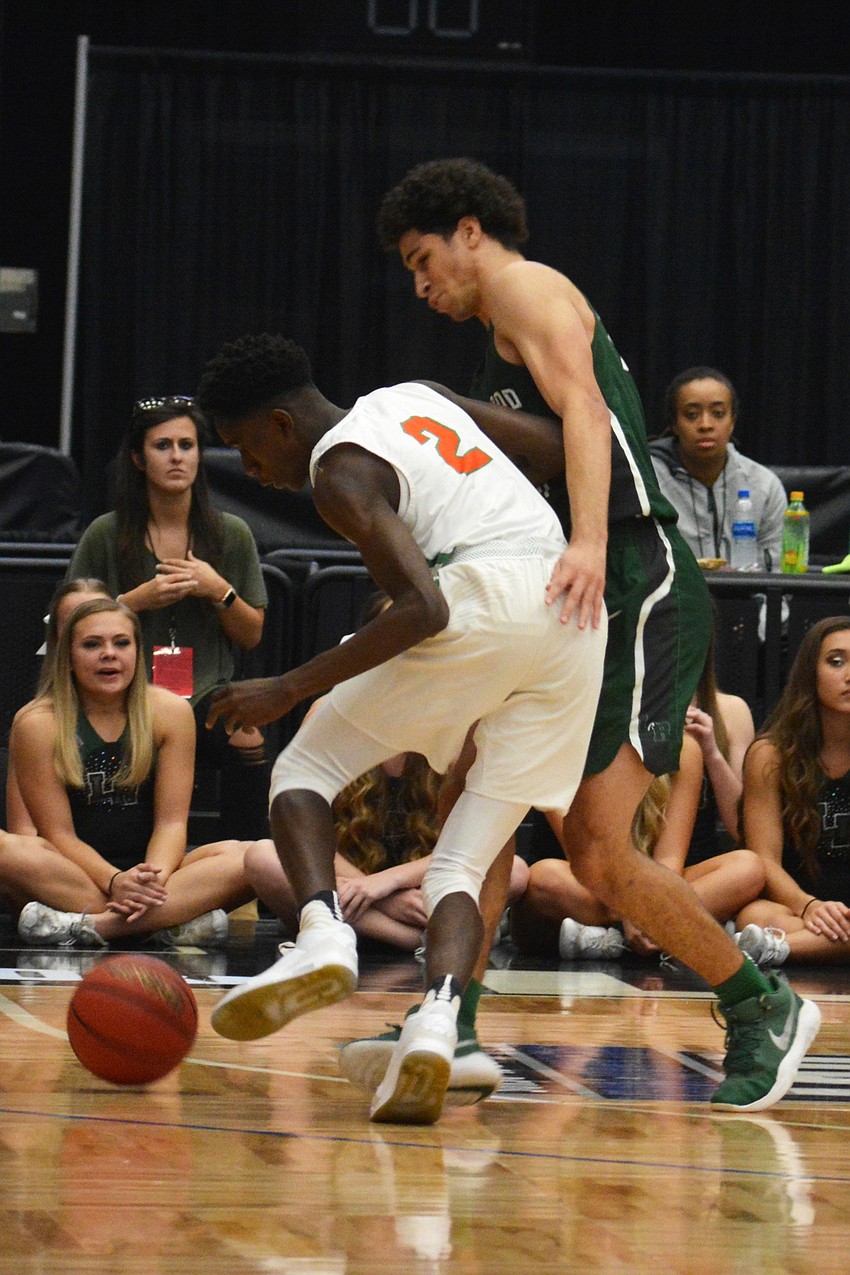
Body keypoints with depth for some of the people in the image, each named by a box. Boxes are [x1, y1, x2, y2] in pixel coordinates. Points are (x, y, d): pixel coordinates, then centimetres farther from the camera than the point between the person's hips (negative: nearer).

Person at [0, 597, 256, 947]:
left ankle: (92, 926, -37)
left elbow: (171, 821, -2)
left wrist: (154, 878, -24)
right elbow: (59, 833, -8)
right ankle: (176, 922, -37)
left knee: (239, 858, -27)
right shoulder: (37, 722, -4)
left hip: (153, 868, 2)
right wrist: (114, 882, -26)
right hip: (74, 872, -2)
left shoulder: (169, 712, 2)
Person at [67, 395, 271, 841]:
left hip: (207, 696, 1)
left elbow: (251, 636, 14)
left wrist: (219, 592, -5)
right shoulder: (106, 535, 4)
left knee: (246, 739, -33)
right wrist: (136, 600, -6)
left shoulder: (231, 534, 9)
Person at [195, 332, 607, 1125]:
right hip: (571, 603, 7)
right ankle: (435, 1024, -18)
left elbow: (424, 610, -14)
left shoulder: (342, 473, -1)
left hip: (483, 598, -7)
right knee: (463, 864, 9)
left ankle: (323, 933, -18)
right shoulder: (415, 399, 23)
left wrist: (290, 690, -11)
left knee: (303, 768, 8)